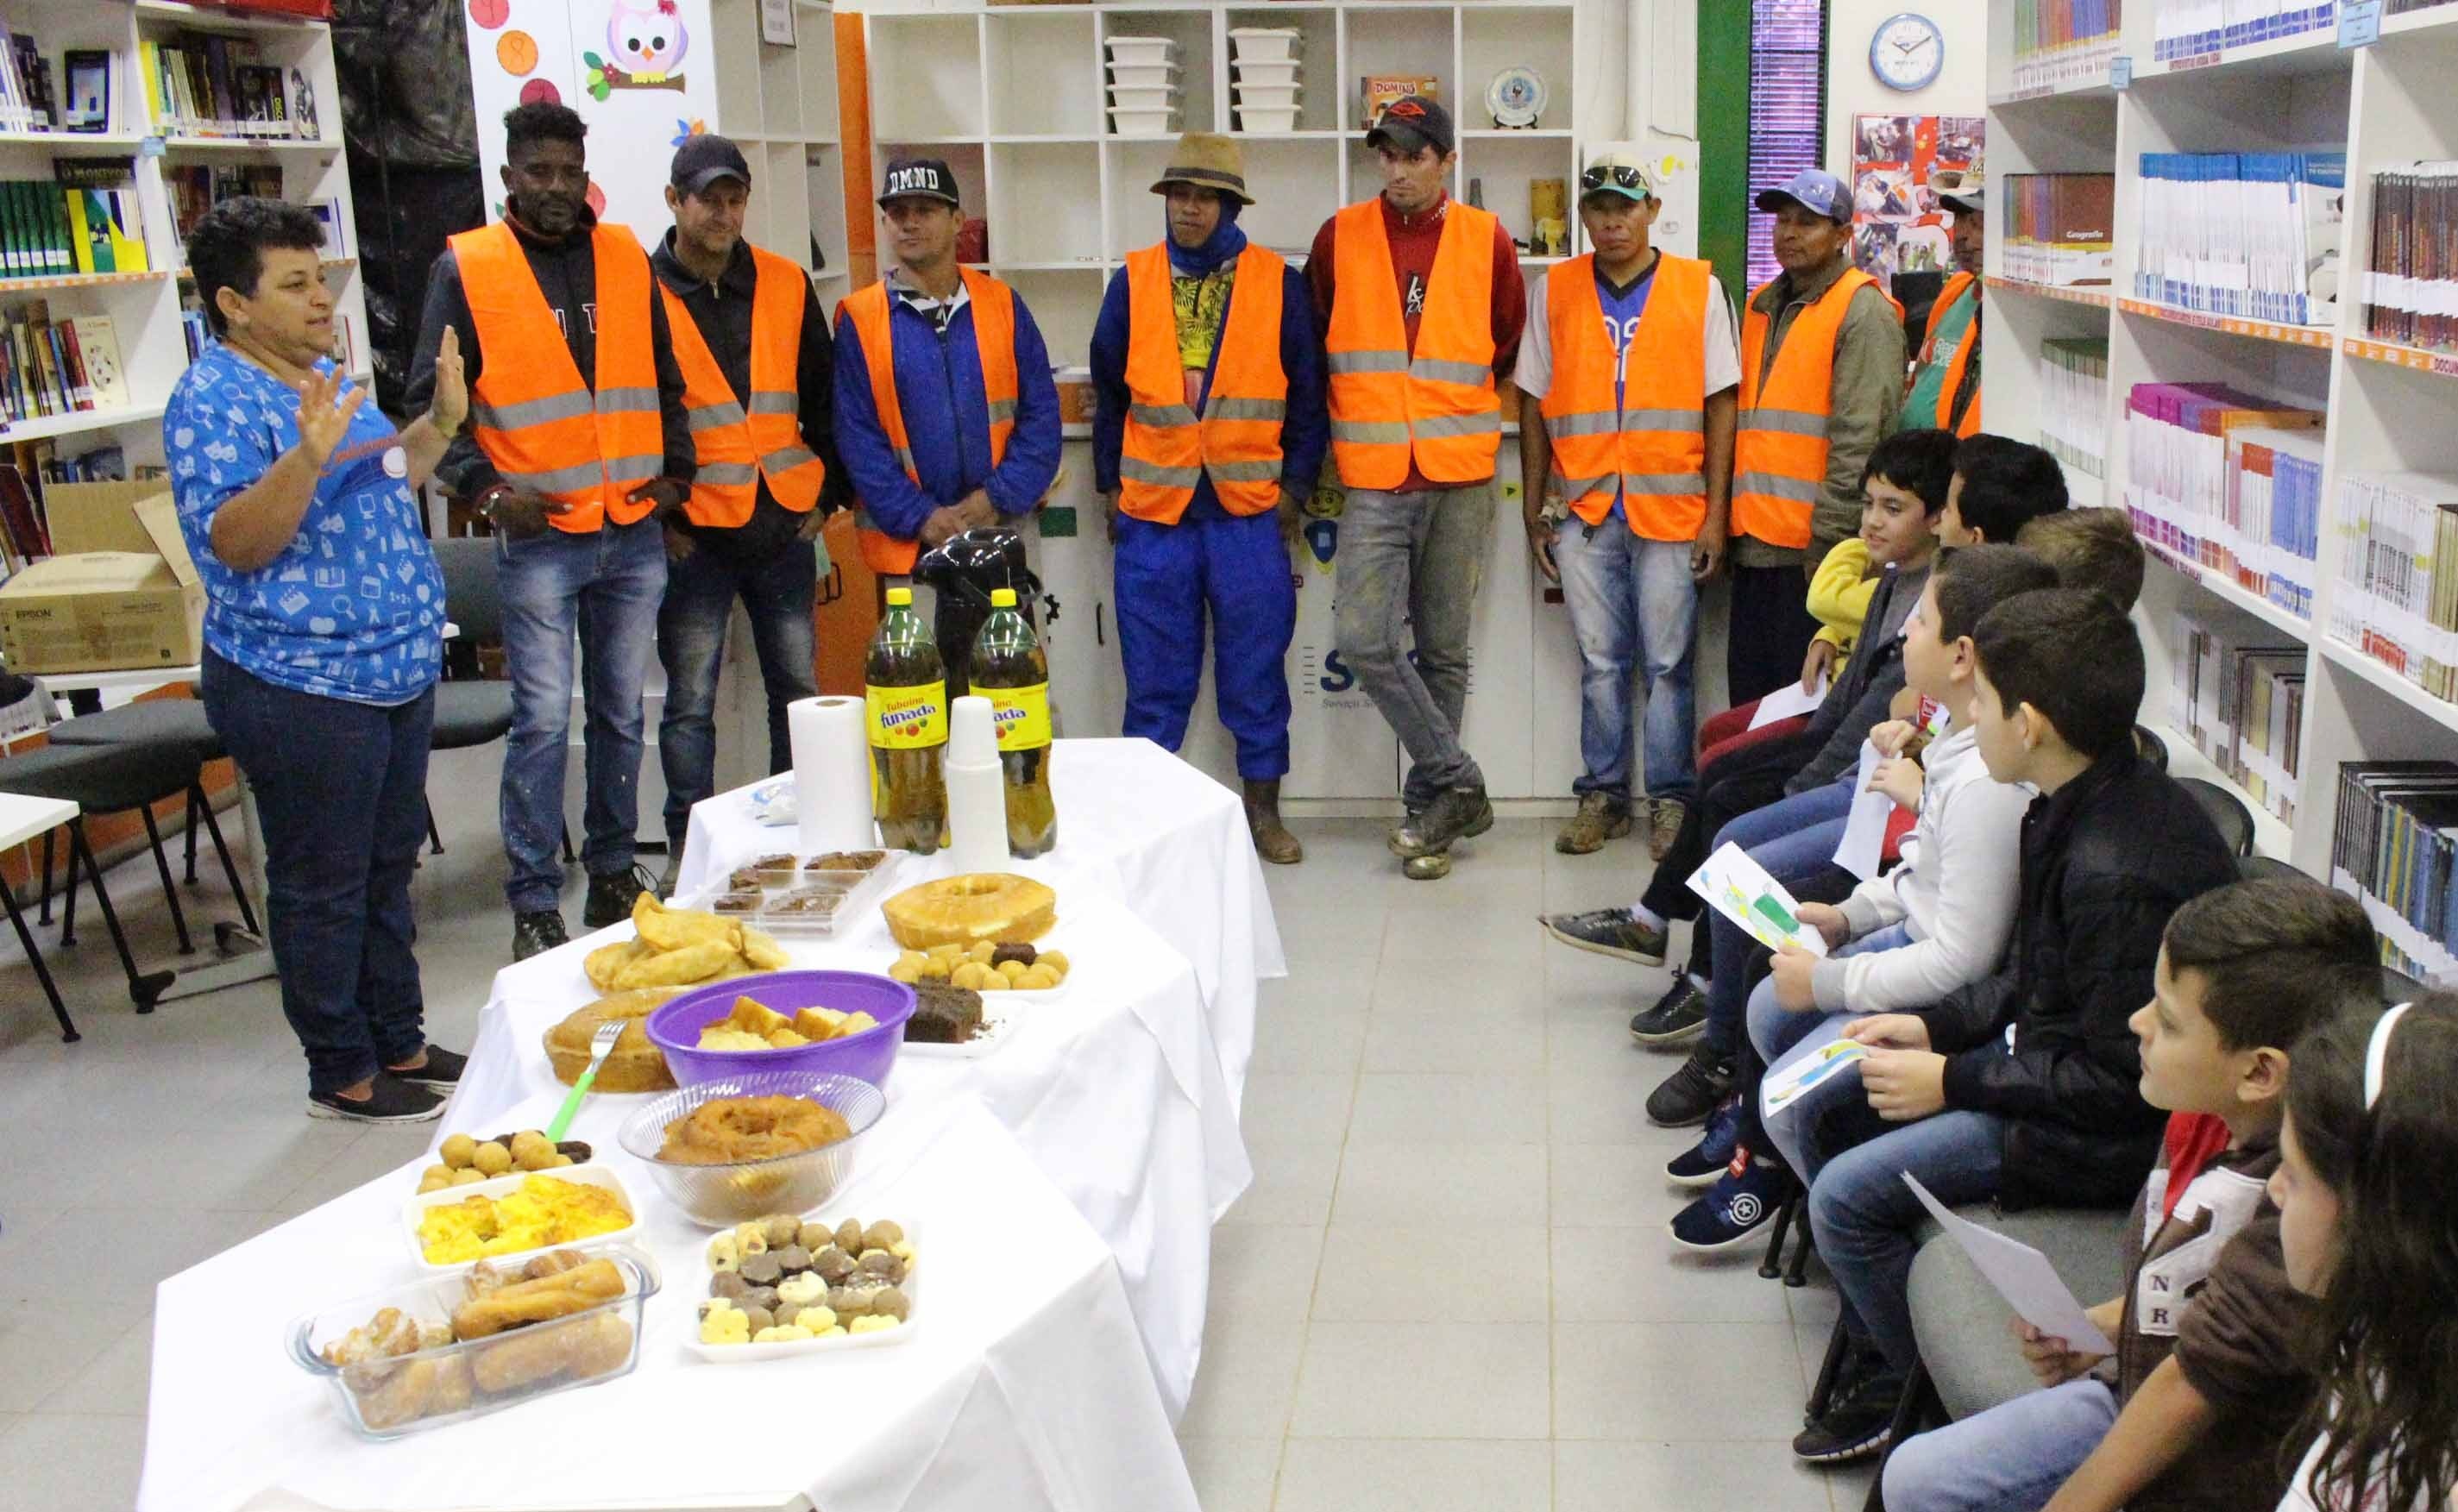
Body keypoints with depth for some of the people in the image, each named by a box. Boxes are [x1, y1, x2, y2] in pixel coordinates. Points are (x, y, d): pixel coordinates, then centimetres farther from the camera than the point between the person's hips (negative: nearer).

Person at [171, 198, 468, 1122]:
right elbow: (234, 543, -24)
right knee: (324, 888, 3)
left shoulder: (326, 378, 13)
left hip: (397, 672, 9)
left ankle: (400, 1045, 30)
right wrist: (307, 455, -36)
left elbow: (384, 485, 26)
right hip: (303, 689, -9)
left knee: (387, 872, 18)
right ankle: (343, 1077, 15)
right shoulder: (212, 400, -14)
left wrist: (439, 422, 12)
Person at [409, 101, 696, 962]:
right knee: (543, 720, -4)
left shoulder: (626, 259, 11)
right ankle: (534, 906, 5)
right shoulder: (466, 268, 0)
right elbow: (431, 401, 0)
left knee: (621, 713, 12)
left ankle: (614, 877, 25)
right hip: (538, 539, -4)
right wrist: (486, 491, -11)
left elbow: (664, 378, 19)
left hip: (634, 534, 4)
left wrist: (675, 470, 7)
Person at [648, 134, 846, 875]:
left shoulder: (786, 286, 7)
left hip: (784, 528, 3)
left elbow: (823, 397, 12)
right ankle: (688, 845, 14)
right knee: (690, 702, 3)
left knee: (797, 688, 11)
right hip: (691, 535, -3)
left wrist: (826, 493, 6)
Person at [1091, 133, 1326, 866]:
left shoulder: (1279, 283, 2)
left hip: (1249, 509, -1)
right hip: (1153, 508, 1)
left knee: (1255, 668, 6)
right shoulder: (1132, 282, 6)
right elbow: (1109, 391, 12)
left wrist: (1296, 486, 0)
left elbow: (1306, 393, 5)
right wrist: (1109, 486, 9)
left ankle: (1263, 809, 18)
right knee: (1156, 674, 6)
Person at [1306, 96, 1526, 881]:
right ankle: (1457, 785, 1)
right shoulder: (1340, 238, 4)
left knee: (1443, 651, 6)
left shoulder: (1487, 241, 3)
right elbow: (1314, 347, 15)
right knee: (1365, 639, -13)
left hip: (1460, 479, 0)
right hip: (1373, 481, 0)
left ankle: (1428, 803, 18)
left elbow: (1508, 349, 14)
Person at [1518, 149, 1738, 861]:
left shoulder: (1699, 288, 4)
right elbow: (1534, 406, 10)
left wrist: (1715, 512, -3)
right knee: (1599, 661, 7)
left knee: (1668, 663, 2)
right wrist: (1535, 510, 7)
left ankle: (1670, 799, 12)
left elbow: (1720, 403, 3)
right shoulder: (1552, 292, 7)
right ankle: (1602, 795, 17)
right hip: (1584, 510, 1)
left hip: (1671, 508, -1)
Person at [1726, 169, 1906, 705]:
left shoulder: (1864, 313, -7)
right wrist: (1733, 520, 16)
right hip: (1756, 541, 8)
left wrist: (1829, 540, -17)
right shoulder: (1762, 307, 17)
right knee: (1749, 703, 12)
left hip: (1814, 547, -8)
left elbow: (1858, 442, -14)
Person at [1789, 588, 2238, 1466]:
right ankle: (1878, 1361, 19)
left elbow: (2123, 1081, -25)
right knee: (1822, 1113, 10)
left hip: (2108, 1134, -10)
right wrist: (1936, 1027, 2)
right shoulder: (2078, 808, 0)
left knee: (1846, 1197, -15)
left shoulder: (2118, 873, -31)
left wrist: (1953, 1081, -17)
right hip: (2052, 1055, 10)